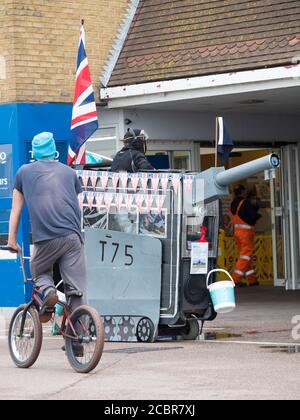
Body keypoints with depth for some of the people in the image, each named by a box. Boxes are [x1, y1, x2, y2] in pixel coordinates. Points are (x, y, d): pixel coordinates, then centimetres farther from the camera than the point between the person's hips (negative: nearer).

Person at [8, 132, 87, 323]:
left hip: (45, 238, -1)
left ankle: (48, 291, -6)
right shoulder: (69, 172, 22)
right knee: (77, 290, 2)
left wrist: (12, 239, 27)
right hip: (73, 236, 1)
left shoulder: (25, 171, 18)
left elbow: (16, 209, 20)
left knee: (40, 273, 24)